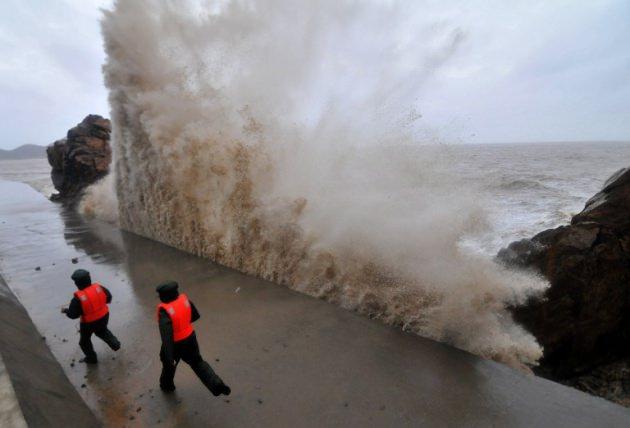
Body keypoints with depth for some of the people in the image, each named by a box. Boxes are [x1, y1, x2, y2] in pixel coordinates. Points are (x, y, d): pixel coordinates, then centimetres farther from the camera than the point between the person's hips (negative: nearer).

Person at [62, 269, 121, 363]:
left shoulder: (78, 298, -28)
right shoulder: (98, 287, -17)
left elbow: (73, 314, -17)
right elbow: (108, 297, -2)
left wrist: (65, 311, 3)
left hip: (89, 323, -4)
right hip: (104, 317, 4)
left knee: (85, 340, 25)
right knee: (101, 330, 35)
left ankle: (91, 358, 40)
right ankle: (115, 344, 28)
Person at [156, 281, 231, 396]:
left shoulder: (165, 311, -31)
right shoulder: (184, 299, -14)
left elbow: (166, 335, -37)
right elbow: (195, 316, 2)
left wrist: (169, 358, -33)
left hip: (175, 344, -4)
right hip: (190, 337, 4)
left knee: (168, 364, 28)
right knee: (197, 362, 22)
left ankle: (167, 385, 55)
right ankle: (217, 385, 12)